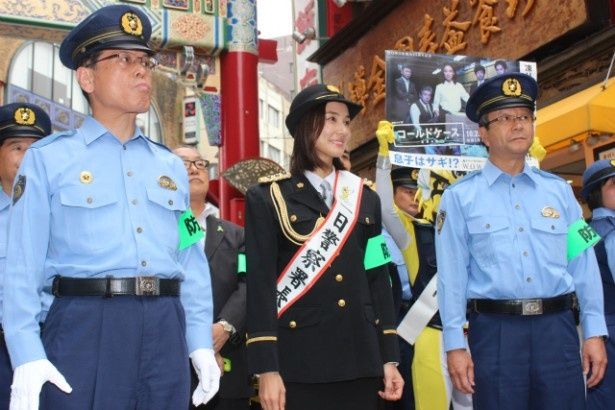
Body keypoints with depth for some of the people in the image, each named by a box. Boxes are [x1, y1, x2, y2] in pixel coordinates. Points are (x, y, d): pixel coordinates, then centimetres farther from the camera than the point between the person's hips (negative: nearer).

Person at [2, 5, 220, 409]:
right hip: (85, 326, -4)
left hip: (165, 329, 4)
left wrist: (201, 342, 6)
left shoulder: (171, 166, 16)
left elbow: (192, 262, 13)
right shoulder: (49, 159, 2)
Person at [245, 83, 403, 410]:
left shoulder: (365, 198, 13)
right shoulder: (267, 198, -1)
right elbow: (260, 284, -6)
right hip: (298, 361, -4)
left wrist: (389, 359, 8)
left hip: (359, 360, 4)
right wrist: (266, 369, -12)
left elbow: (378, 279, 12)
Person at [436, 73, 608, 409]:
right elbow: (452, 276, -2)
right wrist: (455, 344, -5)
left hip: (558, 328, 3)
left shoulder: (559, 190, 10)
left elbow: (583, 264, 9)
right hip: (495, 331, -2)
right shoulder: (460, 197, 1)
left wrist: (594, 333, 4)